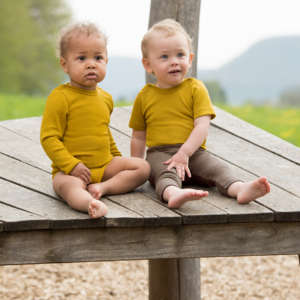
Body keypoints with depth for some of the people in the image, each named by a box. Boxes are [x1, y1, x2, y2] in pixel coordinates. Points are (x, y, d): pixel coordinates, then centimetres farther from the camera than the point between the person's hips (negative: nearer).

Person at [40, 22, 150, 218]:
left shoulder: (105, 98, 11)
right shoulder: (59, 97, -11)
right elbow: (49, 138, -14)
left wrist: (117, 158, 28)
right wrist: (72, 165, -22)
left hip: (105, 165, 7)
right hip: (70, 170, -7)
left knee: (143, 167, -5)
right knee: (69, 185, -38)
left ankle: (104, 187, -22)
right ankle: (90, 203, -70)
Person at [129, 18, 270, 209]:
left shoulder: (195, 89, 5)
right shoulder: (144, 97, 11)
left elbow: (202, 127, -7)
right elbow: (138, 137, 20)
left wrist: (184, 153, -21)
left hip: (193, 151, 1)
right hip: (159, 153, -1)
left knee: (217, 168, -26)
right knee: (165, 172, -34)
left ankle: (240, 189, -52)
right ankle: (173, 193, -65)